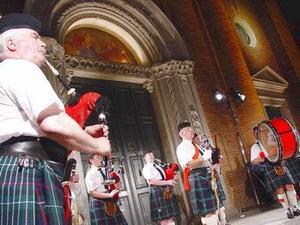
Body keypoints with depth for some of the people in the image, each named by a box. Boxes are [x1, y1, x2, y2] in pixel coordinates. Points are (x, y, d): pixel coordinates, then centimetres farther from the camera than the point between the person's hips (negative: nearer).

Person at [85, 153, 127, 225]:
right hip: (98, 203, -6)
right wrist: (109, 195, -23)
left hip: (111, 201, 6)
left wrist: (118, 184, -9)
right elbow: (92, 192, -17)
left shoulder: (106, 170, 7)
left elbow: (117, 181, 16)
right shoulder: (90, 174, -10)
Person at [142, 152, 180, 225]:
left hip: (166, 190, 7)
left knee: (171, 216, 7)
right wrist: (167, 182, -22)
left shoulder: (158, 166, 19)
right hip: (156, 192, -7)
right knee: (163, 218, -3)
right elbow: (152, 181, -18)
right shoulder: (146, 168, -5)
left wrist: (172, 180, -1)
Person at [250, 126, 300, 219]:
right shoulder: (255, 147, 5)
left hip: (280, 165, 4)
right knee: (280, 190, -5)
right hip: (269, 169, -3)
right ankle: (288, 210, 7)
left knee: (289, 186, -1)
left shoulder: (271, 140, 17)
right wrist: (259, 159, -26)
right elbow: (253, 161, -5)